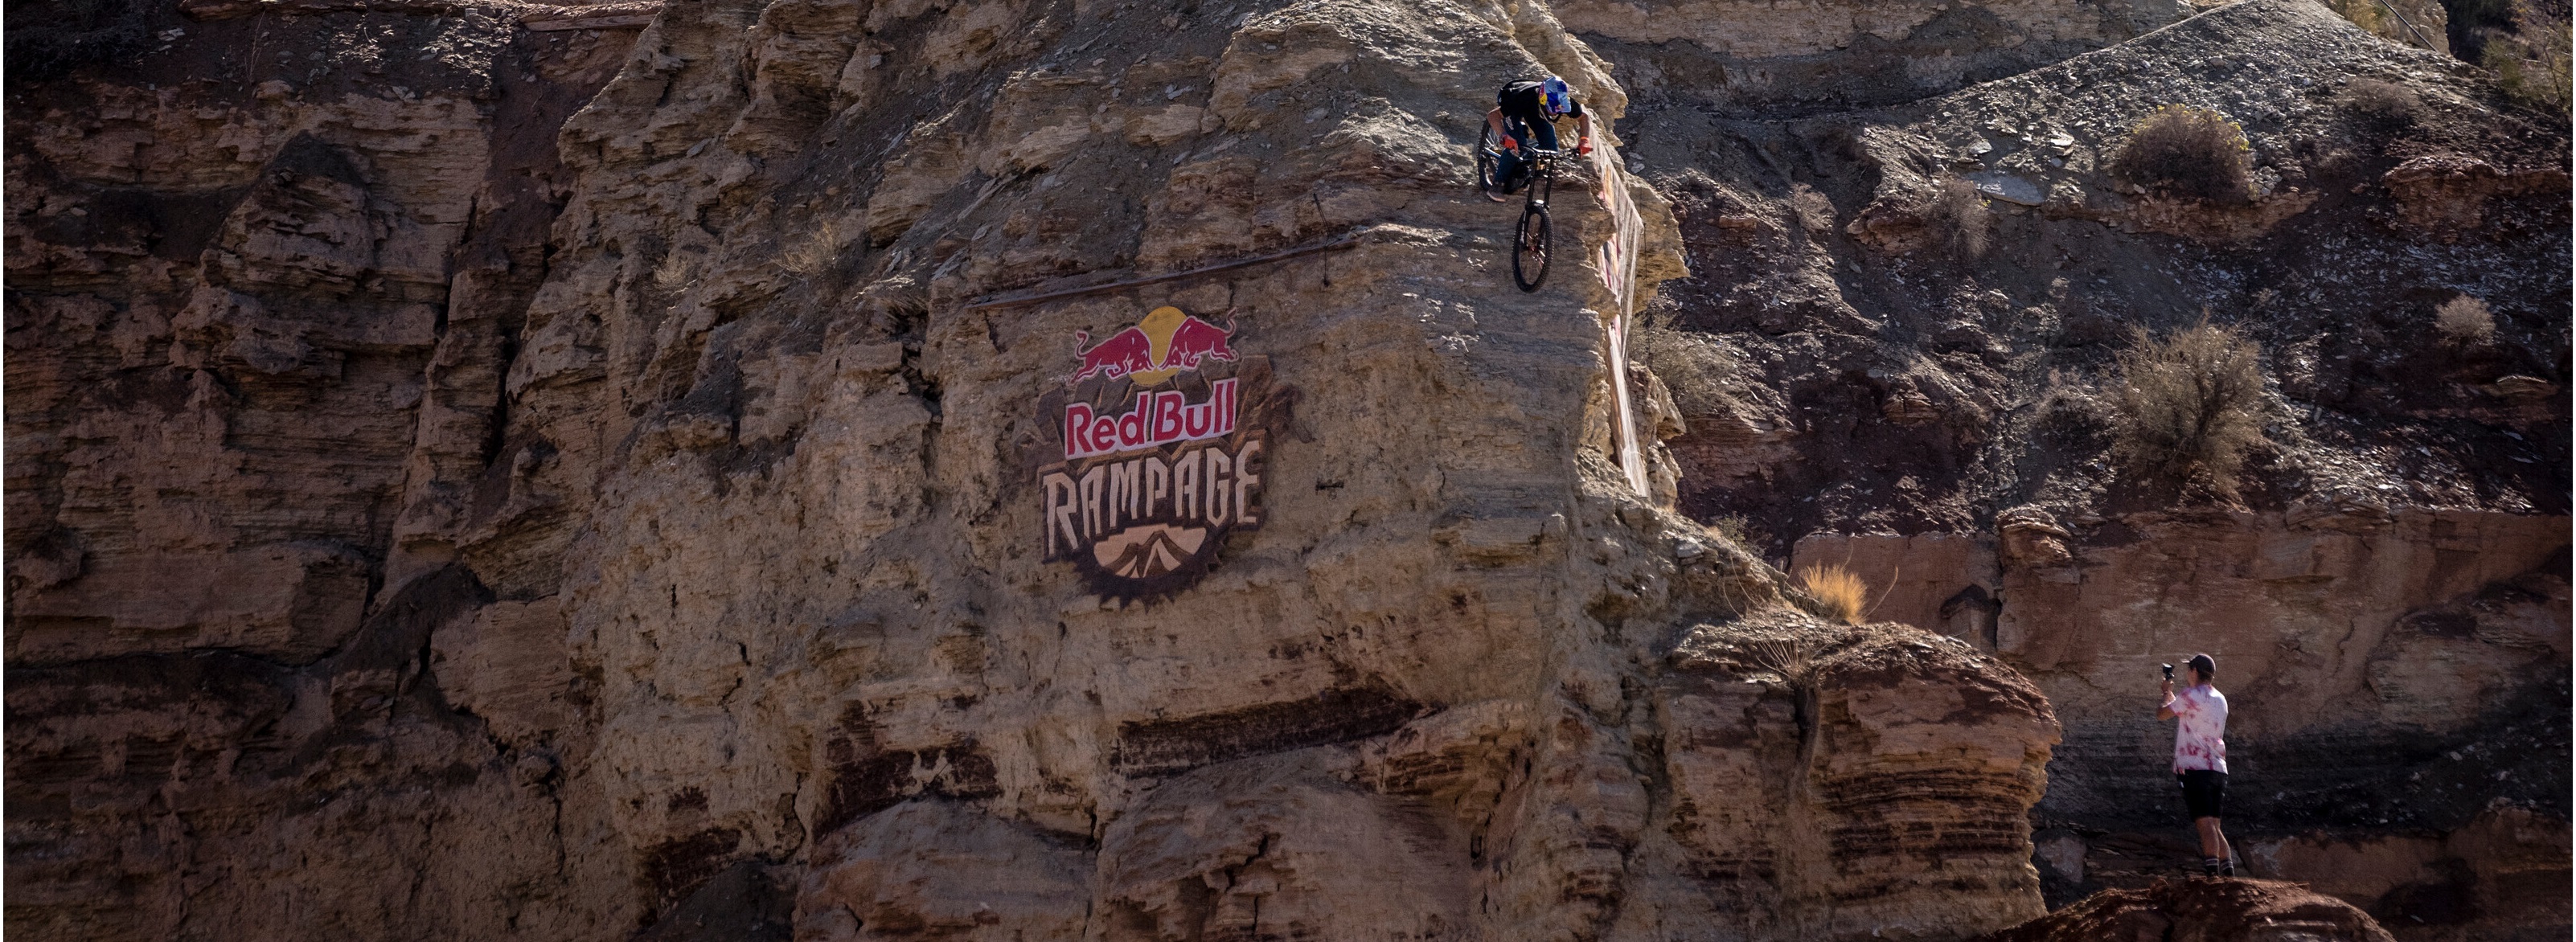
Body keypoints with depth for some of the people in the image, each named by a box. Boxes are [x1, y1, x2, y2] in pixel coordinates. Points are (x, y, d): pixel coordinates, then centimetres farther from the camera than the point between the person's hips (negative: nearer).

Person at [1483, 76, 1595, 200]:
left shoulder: (1564, 101, -35)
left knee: (1551, 149, -12)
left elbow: (1584, 116, -15)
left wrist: (1584, 140, -32)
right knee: (1517, 145, -26)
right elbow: (1493, 115, -44)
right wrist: (1504, 136, -61)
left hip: (1534, 110, 4)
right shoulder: (1526, 98, -46)